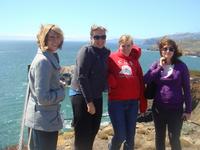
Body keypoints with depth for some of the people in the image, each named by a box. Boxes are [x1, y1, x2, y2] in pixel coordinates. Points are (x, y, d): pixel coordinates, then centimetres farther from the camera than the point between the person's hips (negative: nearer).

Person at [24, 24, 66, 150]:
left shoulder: (51, 57, 8)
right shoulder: (43, 61, -22)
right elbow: (43, 97, -25)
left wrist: (59, 86, 3)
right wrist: (61, 92, -11)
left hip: (49, 119, 10)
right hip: (42, 122, -10)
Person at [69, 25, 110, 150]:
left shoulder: (106, 53, 7)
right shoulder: (86, 51, -15)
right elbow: (81, 77, -20)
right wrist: (89, 101, -20)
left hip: (97, 97, 7)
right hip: (81, 96, -7)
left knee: (93, 131, 19)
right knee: (83, 134, -1)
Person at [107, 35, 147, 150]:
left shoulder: (135, 60, 10)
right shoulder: (112, 58, 0)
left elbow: (141, 82, 9)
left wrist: (143, 103, 7)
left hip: (133, 102, 4)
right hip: (116, 102, -4)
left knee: (130, 136, 11)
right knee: (120, 136, -2)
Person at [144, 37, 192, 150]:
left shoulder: (181, 66, -6)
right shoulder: (156, 65, 3)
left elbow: (187, 89, -4)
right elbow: (146, 80, -11)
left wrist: (188, 110, -5)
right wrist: (160, 67, -14)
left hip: (176, 109, -3)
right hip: (158, 108, 3)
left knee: (174, 139, 3)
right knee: (160, 137, 17)